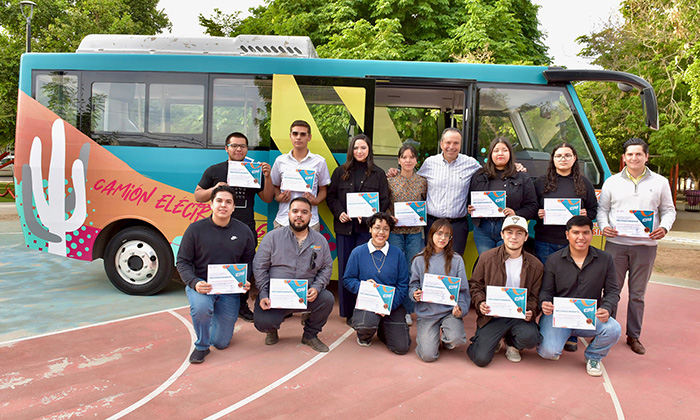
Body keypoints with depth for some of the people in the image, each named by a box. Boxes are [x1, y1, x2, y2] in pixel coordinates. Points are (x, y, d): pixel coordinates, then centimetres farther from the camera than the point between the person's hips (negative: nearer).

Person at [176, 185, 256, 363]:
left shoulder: (244, 231, -1)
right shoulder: (196, 229, -8)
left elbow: (249, 261, 8)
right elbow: (182, 261, -4)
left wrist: (245, 282, -12)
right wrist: (194, 283, -22)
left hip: (230, 289, 2)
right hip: (201, 285, -2)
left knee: (221, 342, 6)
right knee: (201, 308, -38)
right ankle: (201, 346, -6)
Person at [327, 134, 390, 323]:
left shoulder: (378, 173, 7)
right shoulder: (340, 172, 11)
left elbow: (384, 201, 4)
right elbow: (331, 196, 11)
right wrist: (339, 212, -7)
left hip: (367, 227, -2)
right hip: (344, 226, 2)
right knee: (345, 267, 4)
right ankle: (348, 311, 16)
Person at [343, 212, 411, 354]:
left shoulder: (397, 254, 2)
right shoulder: (358, 252, 0)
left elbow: (403, 285, 2)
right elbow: (347, 280, 4)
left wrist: (390, 305, -12)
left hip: (392, 304, 1)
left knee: (401, 347, -11)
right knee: (367, 324, -35)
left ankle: (383, 329, 25)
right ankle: (364, 336, 6)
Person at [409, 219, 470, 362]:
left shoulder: (456, 260, 2)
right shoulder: (419, 260, 3)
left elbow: (463, 289, 2)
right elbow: (413, 285, 6)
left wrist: (461, 308, -15)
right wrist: (415, 294, -17)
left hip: (449, 310, 0)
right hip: (426, 311, 0)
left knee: (456, 338, -29)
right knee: (428, 355, -12)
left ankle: (446, 340, 10)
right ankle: (425, 335, 24)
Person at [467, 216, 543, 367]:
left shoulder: (535, 265, 3)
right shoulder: (486, 258, -2)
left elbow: (535, 295, 8)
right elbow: (475, 285, 5)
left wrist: (531, 312, -12)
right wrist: (480, 303, -14)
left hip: (519, 316, 1)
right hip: (492, 316, -1)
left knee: (530, 337, -32)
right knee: (481, 359, -15)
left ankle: (512, 343, 9)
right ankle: (494, 340, 24)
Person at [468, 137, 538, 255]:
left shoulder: (522, 178, 7)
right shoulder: (479, 176, 12)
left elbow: (532, 206, 2)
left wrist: (516, 214, -14)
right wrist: (470, 209, -4)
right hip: (483, 229, 2)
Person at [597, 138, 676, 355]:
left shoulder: (660, 182, 8)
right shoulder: (612, 182, 8)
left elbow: (668, 210, 10)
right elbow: (602, 208, 9)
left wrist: (664, 227, -9)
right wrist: (604, 226, -10)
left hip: (646, 245, 0)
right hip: (616, 243, 0)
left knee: (638, 293, 8)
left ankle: (633, 336, 20)